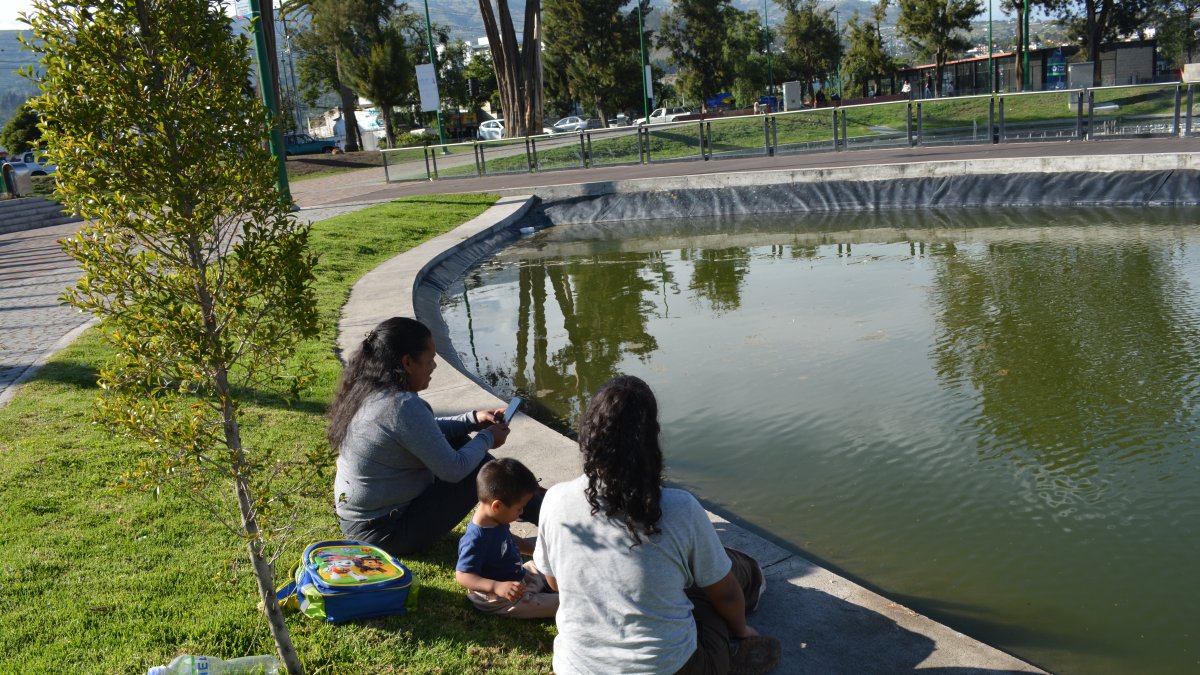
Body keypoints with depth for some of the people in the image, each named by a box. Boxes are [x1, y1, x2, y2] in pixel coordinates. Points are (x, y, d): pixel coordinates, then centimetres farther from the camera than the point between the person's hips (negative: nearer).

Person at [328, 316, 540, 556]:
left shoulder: (367, 391, 1)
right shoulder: (403, 406, -28)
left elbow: (425, 432, 17)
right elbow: (453, 470, -22)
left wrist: (473, 420, 8)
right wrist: (486, 438, -5)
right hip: (384, 534, -9)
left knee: (457, 443, 14)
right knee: (480, 471, -5)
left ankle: (536, 505, 22)